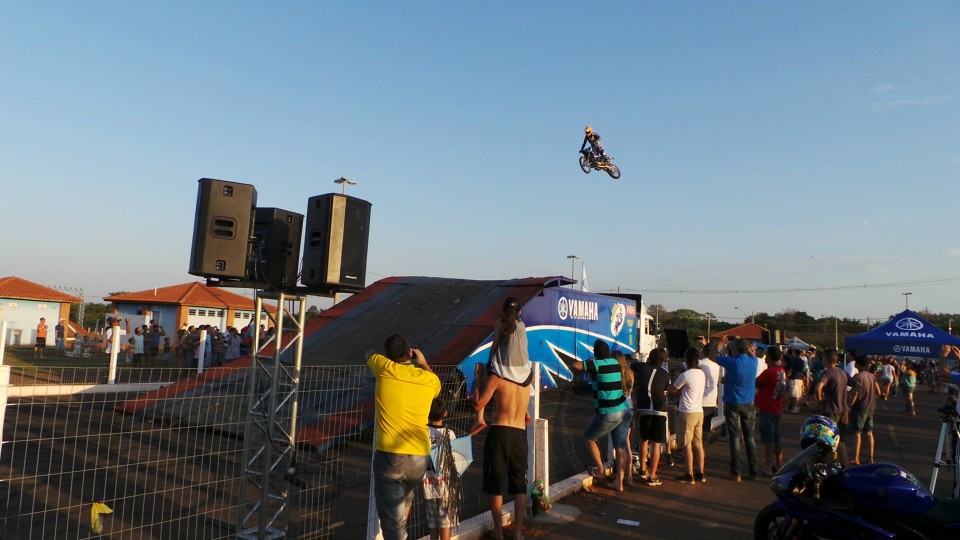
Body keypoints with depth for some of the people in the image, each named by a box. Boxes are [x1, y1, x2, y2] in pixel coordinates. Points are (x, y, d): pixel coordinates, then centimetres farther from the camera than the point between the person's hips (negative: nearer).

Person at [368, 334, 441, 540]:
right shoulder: (429, 379, 4)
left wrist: (383, 357, 39)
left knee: (392, 519, 0)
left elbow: (369, 354, 22)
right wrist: (423, 363, 36)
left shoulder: (384, 369, -2)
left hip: (389, 455, -3)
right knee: (404, 499, 32)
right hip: (419, 458, 4)